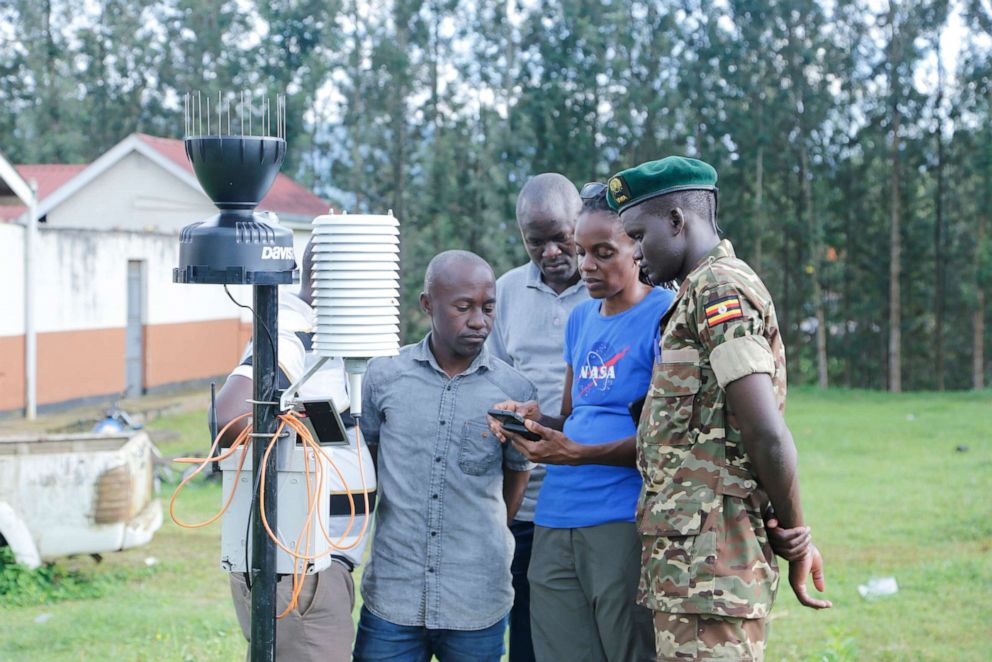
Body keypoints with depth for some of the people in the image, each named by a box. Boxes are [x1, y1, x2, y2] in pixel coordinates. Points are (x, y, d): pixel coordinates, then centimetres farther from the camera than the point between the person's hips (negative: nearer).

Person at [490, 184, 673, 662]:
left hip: (624, 520, -7)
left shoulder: (665, 314, -5)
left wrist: (579, 454, -18)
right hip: (556, 521, 7)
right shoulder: (581, 318, 18)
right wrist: (535, 420, 2)